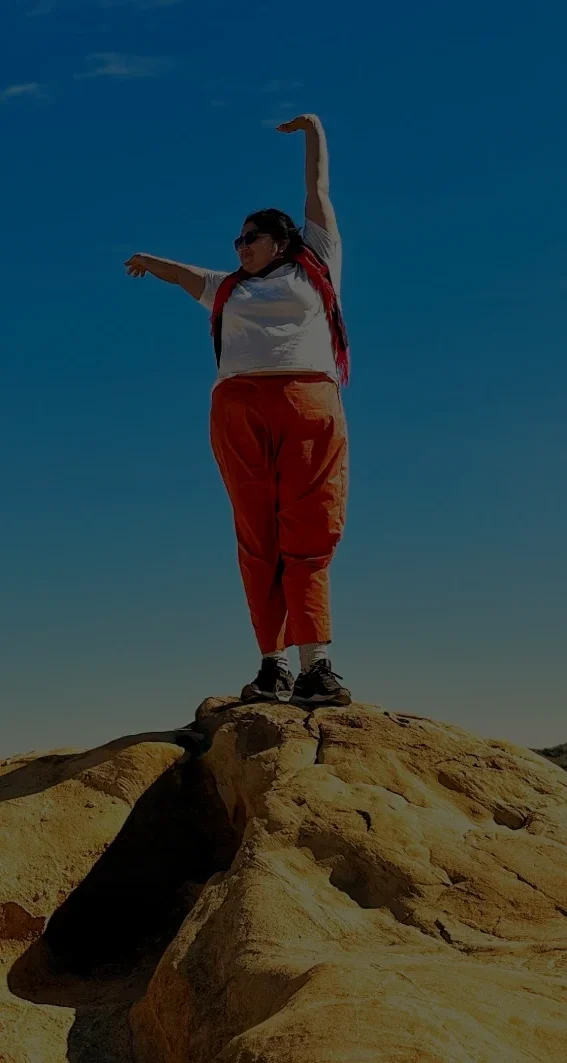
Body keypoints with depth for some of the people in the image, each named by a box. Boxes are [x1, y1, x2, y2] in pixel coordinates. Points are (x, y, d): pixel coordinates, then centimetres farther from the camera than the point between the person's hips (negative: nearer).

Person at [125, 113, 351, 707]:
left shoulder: (314, 268, 21)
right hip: (239, 407, 3)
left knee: (308, 535, -11)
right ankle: (271, 665, -11)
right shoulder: (227, 289, 30)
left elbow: (318, 191, 28)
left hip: (309, 402, -3)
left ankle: (315, 668, -21)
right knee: (258, 539, -6)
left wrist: (314, 133, 37)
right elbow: (184, 273, 48)